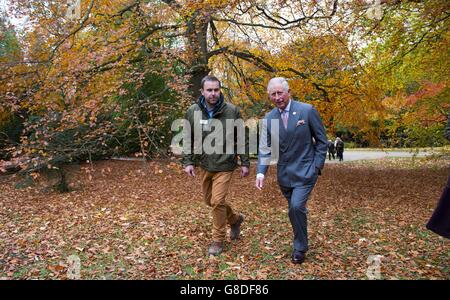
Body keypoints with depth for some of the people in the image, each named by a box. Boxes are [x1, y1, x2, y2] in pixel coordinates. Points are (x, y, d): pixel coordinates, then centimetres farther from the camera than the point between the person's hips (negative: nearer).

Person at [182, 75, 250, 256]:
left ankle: (218, 240, 14)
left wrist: (245, 163, -3)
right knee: (209, 200, 17)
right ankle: (235, 219, 42)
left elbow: (242, 139, -4)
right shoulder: (193, 112, -5)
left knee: (217, 201, -8)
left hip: (224, 165, -4)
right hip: (205, 165, 5)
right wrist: (188, 162, -5)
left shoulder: (232, 111, -11)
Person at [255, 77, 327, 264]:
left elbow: (321, 140, -3)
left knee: (296, 206, -16)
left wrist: (317, 167, -7)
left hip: (305, 171, -4)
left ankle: (300, 248, 6)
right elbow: (265, 148, 0)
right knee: (294, 209, 13)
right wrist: (261, 172, -13)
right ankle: (300, 240, 36)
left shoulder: (307, 110, -9)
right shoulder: (268, 119, 1)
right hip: (284, 173, 4)